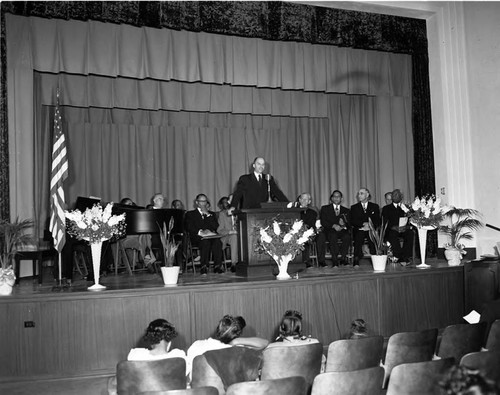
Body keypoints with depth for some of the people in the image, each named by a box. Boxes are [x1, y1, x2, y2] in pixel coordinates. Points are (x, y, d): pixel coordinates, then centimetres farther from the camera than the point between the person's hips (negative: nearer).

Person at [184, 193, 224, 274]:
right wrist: (200, 232, -16)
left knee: (217, 242, -33)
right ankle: (204, 266, -35)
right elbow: (190, 228, 1)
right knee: (205, 242, -37)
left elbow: (216, 226, 9)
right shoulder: (190, 214, 18)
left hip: (211, 236, 2)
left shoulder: (211, 214, 27)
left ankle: (218, 266, -32)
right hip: (197, 238, -2)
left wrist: (207, 214, 3)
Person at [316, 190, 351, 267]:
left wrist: (344, 224, -16)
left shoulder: (346, 210, 20)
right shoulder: (325, 208, 13)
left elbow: (349, 223, 9)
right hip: (329, 231, -2)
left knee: (347, 237, -31)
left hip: (341, 231, 2)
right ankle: (335, 261, -31)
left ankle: (343, 258, -18)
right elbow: (323, 222, 0)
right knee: (333, 236, -35)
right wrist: (334, 225, -17)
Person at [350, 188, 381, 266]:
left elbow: (378, 221, 7)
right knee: (359, 235, -33)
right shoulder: (354, 207, 16)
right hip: (359, 230, 0)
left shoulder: (375, 206, 16)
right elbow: (352, 221, 3)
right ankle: (356, 260, -37)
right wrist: (363, 223, -13)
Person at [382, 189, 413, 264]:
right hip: (391, 230, -2)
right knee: (393, 235, -36)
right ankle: (399, 256, -32)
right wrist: (393, 227, -18)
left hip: (404, 230, 2)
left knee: (410, 233, -31)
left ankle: (406, 256, -31)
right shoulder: (386, 208, 15)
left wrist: (406, 226, -12)